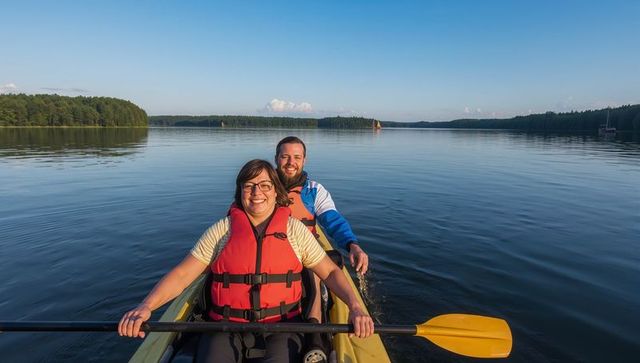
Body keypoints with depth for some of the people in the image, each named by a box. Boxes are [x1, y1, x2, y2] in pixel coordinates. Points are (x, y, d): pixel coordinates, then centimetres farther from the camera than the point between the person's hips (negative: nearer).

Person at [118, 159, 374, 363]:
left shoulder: (295, 230, 6)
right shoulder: (221, 231, 6)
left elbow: (330, 272, 5)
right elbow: (182, 274, 3)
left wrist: (354, 306, -11)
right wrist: (146, 306, -14)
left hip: (281, 326, 0)